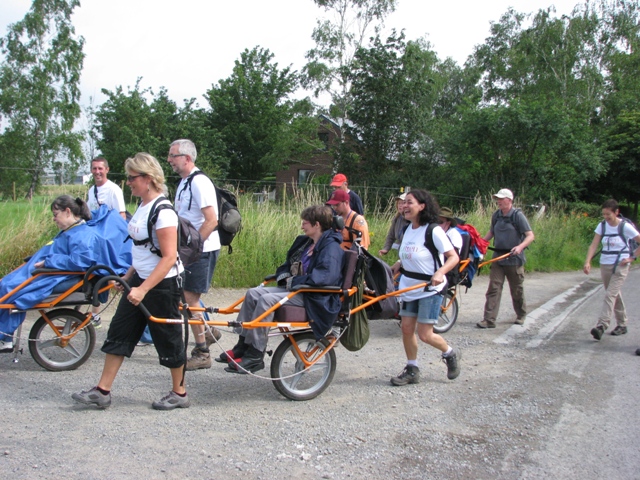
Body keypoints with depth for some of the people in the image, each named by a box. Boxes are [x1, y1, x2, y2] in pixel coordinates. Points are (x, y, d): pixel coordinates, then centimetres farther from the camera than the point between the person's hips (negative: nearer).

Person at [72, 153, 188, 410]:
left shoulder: (162, 212, -21)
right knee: (119, 332, 9)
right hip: (140, 279, 10)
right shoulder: (143, 206, 8)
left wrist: (143, 289, -26)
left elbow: (169, 257, -24)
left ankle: (179, 393, 21)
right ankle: (102, 391, 17)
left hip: (163, 283, -10)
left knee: (168, 338, 4)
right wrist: (128, 276, 19)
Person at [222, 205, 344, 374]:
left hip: (314, 297, -10)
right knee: (253, 293, -4)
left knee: (267, 300, -27)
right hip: (294, 287, 10)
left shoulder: (331, 246, -13)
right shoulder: (305, 242, 16)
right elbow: (289, 264, 27)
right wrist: (285, 276, 2)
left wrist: (295, 282, -20)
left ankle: (255, 357, -21)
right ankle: (242, 346, -2)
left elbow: (327, 276, -27)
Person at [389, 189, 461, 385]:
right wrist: (398, 264, 3)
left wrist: (440, 272, -33)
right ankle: (412, 370, 18)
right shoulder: (407, 229, 5)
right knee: (406, 328, 4)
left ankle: (450, 354, 23)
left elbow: (453, 257, -18)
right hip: (409, 287, 7)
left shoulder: (433, 231, -17)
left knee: (424, 334, -5)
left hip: (430, 288, -7)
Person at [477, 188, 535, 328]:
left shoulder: (518, 215, -10)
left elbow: (530, 235, -14)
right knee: (493, 288, -5)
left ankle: (521, 315, 31)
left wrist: (520, 247, -31)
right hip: (498, 257, 4)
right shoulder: (496, 215, 6)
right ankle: (489, 319, -7)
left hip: (514, 258, -4)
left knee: (517, 290, 10)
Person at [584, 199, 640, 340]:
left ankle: (601, 325, -22)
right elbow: (594, 245, -4)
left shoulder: (625, 226, -9)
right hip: (605, 264, 5)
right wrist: (587, 262, -17)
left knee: (610, 295, -15)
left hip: (620, 266, -5)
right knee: (614, 294, 14)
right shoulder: (602, 226, 3)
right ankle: (622, 324, 28)